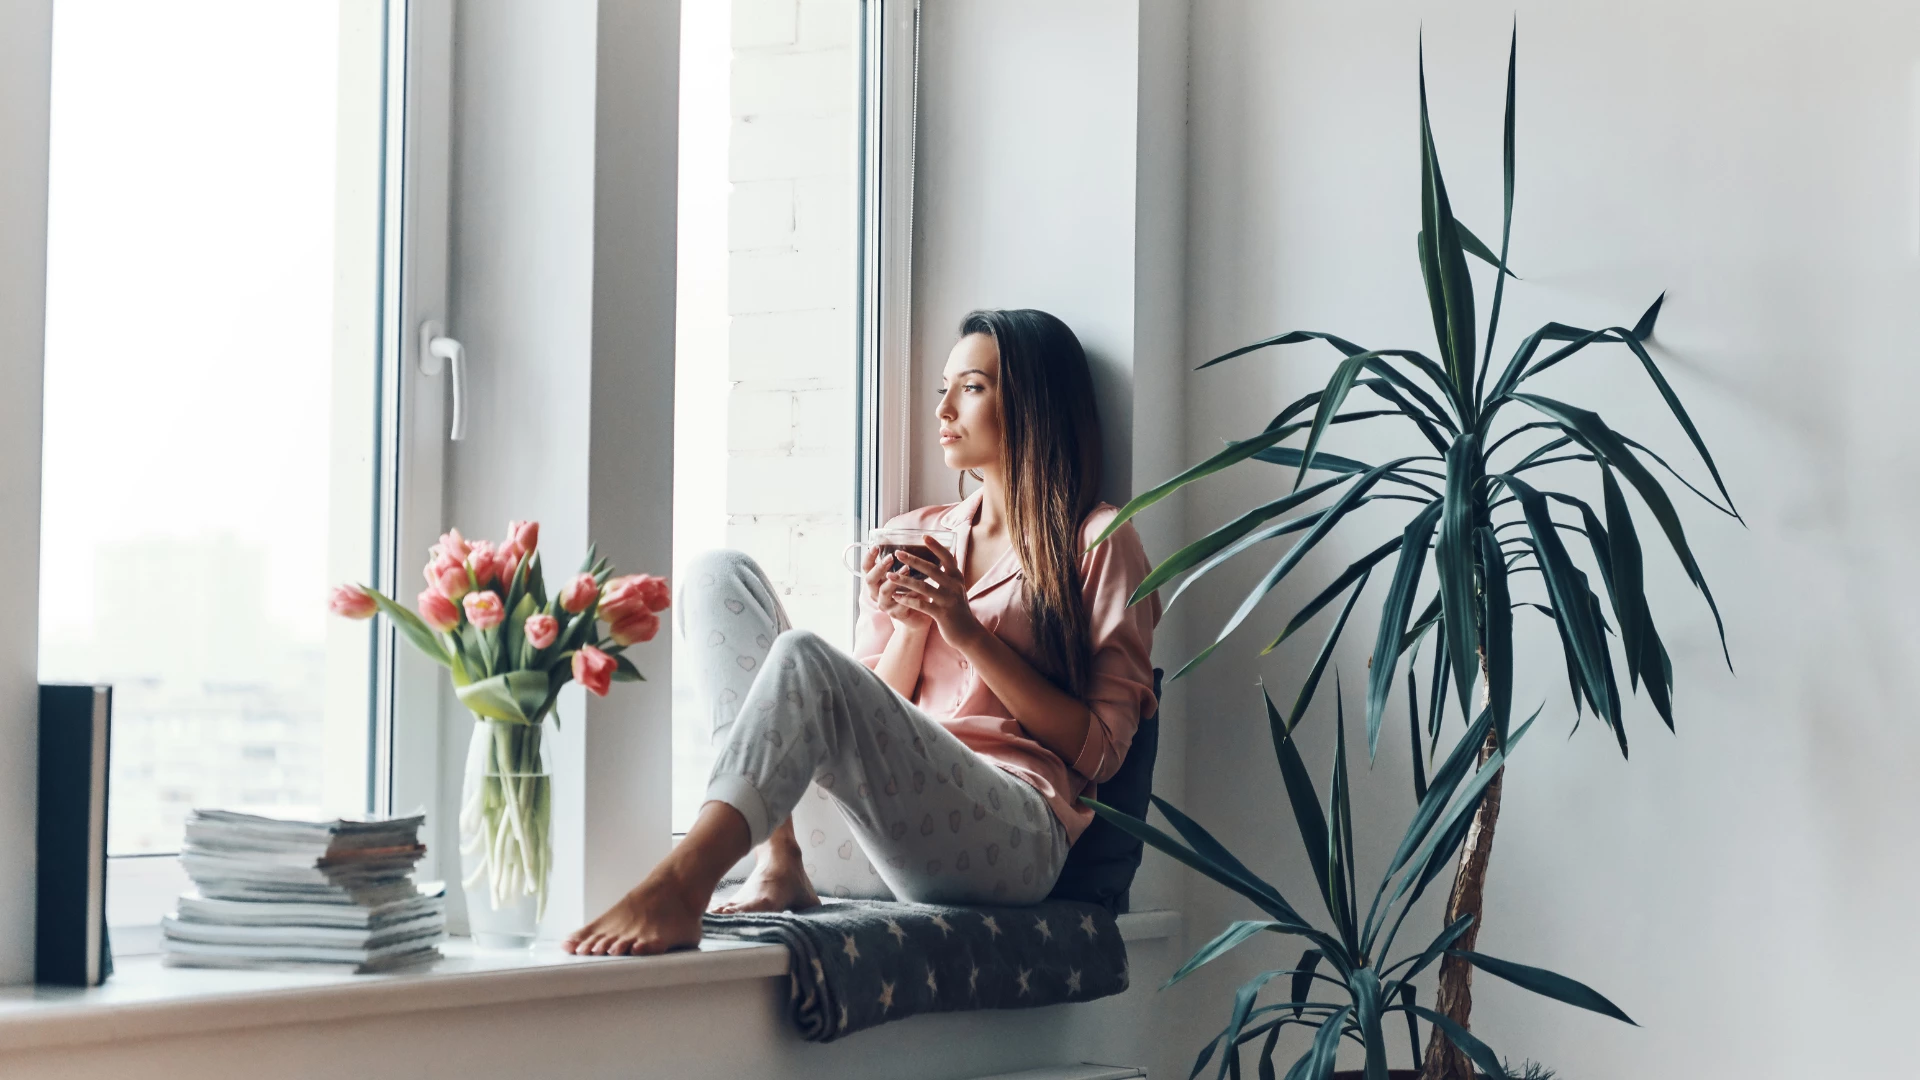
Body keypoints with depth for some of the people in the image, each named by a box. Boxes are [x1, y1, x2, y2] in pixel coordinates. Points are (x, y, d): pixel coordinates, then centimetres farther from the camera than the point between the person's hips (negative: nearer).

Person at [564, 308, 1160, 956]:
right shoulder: (915, 537, 25)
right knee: (720, 575, -4)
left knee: (805, 660, -31)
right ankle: (776, 862, -18)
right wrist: (911, 626, 1)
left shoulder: (1098, 542, 9)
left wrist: (970, 635, -5)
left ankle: (679, 885, -40)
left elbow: (1099, 750, 2)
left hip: (1014, 839, -6)